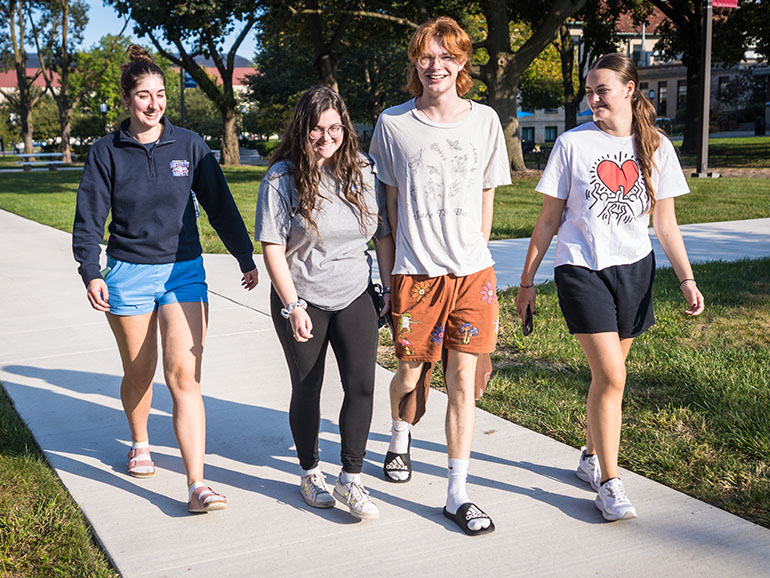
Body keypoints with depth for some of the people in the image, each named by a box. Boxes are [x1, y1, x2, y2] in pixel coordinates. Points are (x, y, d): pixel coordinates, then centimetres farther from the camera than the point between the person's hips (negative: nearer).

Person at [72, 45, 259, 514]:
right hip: (129, 274, 1)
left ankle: (198, 484, -13)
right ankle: (140, 444, 43)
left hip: (184, 271, 0)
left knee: (184, 375, -11)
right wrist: (91, 272, -12)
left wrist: (246, 258, 7)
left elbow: (220, 205, 6)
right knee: (140, 372, 13)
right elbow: (89, 219, 0)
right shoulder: (107, 152, 0)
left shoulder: (189, 146, 2)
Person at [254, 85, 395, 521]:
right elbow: (273, 248, -10)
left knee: (362, 386, -6)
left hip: (355, 297, 2)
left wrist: (392, 288, 3)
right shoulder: (282, 178, -8)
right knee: (307, 390, 9)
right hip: (301, 300, -2)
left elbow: (384, 235, 7)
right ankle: (310, 473, 28)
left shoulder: (364, 173, 1)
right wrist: (293, 306, -15)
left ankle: (351, 480, 7)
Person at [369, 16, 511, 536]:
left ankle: (458, 495, 10)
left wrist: (474, 255, 11)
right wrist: (391, 266, 6)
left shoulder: (484, 120, 4)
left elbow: (486, 198, 11)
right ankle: (400, 440, 44)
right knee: (411, 372, 10)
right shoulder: (393, 123, 0)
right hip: (416, 272, -1)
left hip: (472, 272, 1)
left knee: (463, 381, 0)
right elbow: (390, 200, 7)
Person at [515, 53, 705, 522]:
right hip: (582, 269, -3)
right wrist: (527, 280, 2)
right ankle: (609, 481, 0)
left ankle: (592, 456, 32)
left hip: (634, 270, 3)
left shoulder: (656, 147, 4)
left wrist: (687, 279, 0)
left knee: (608, 372, 11)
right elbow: (549, 220, 1)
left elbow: (665, 223, 7)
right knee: (611, 376, -12)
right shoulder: (572, 144, -3)